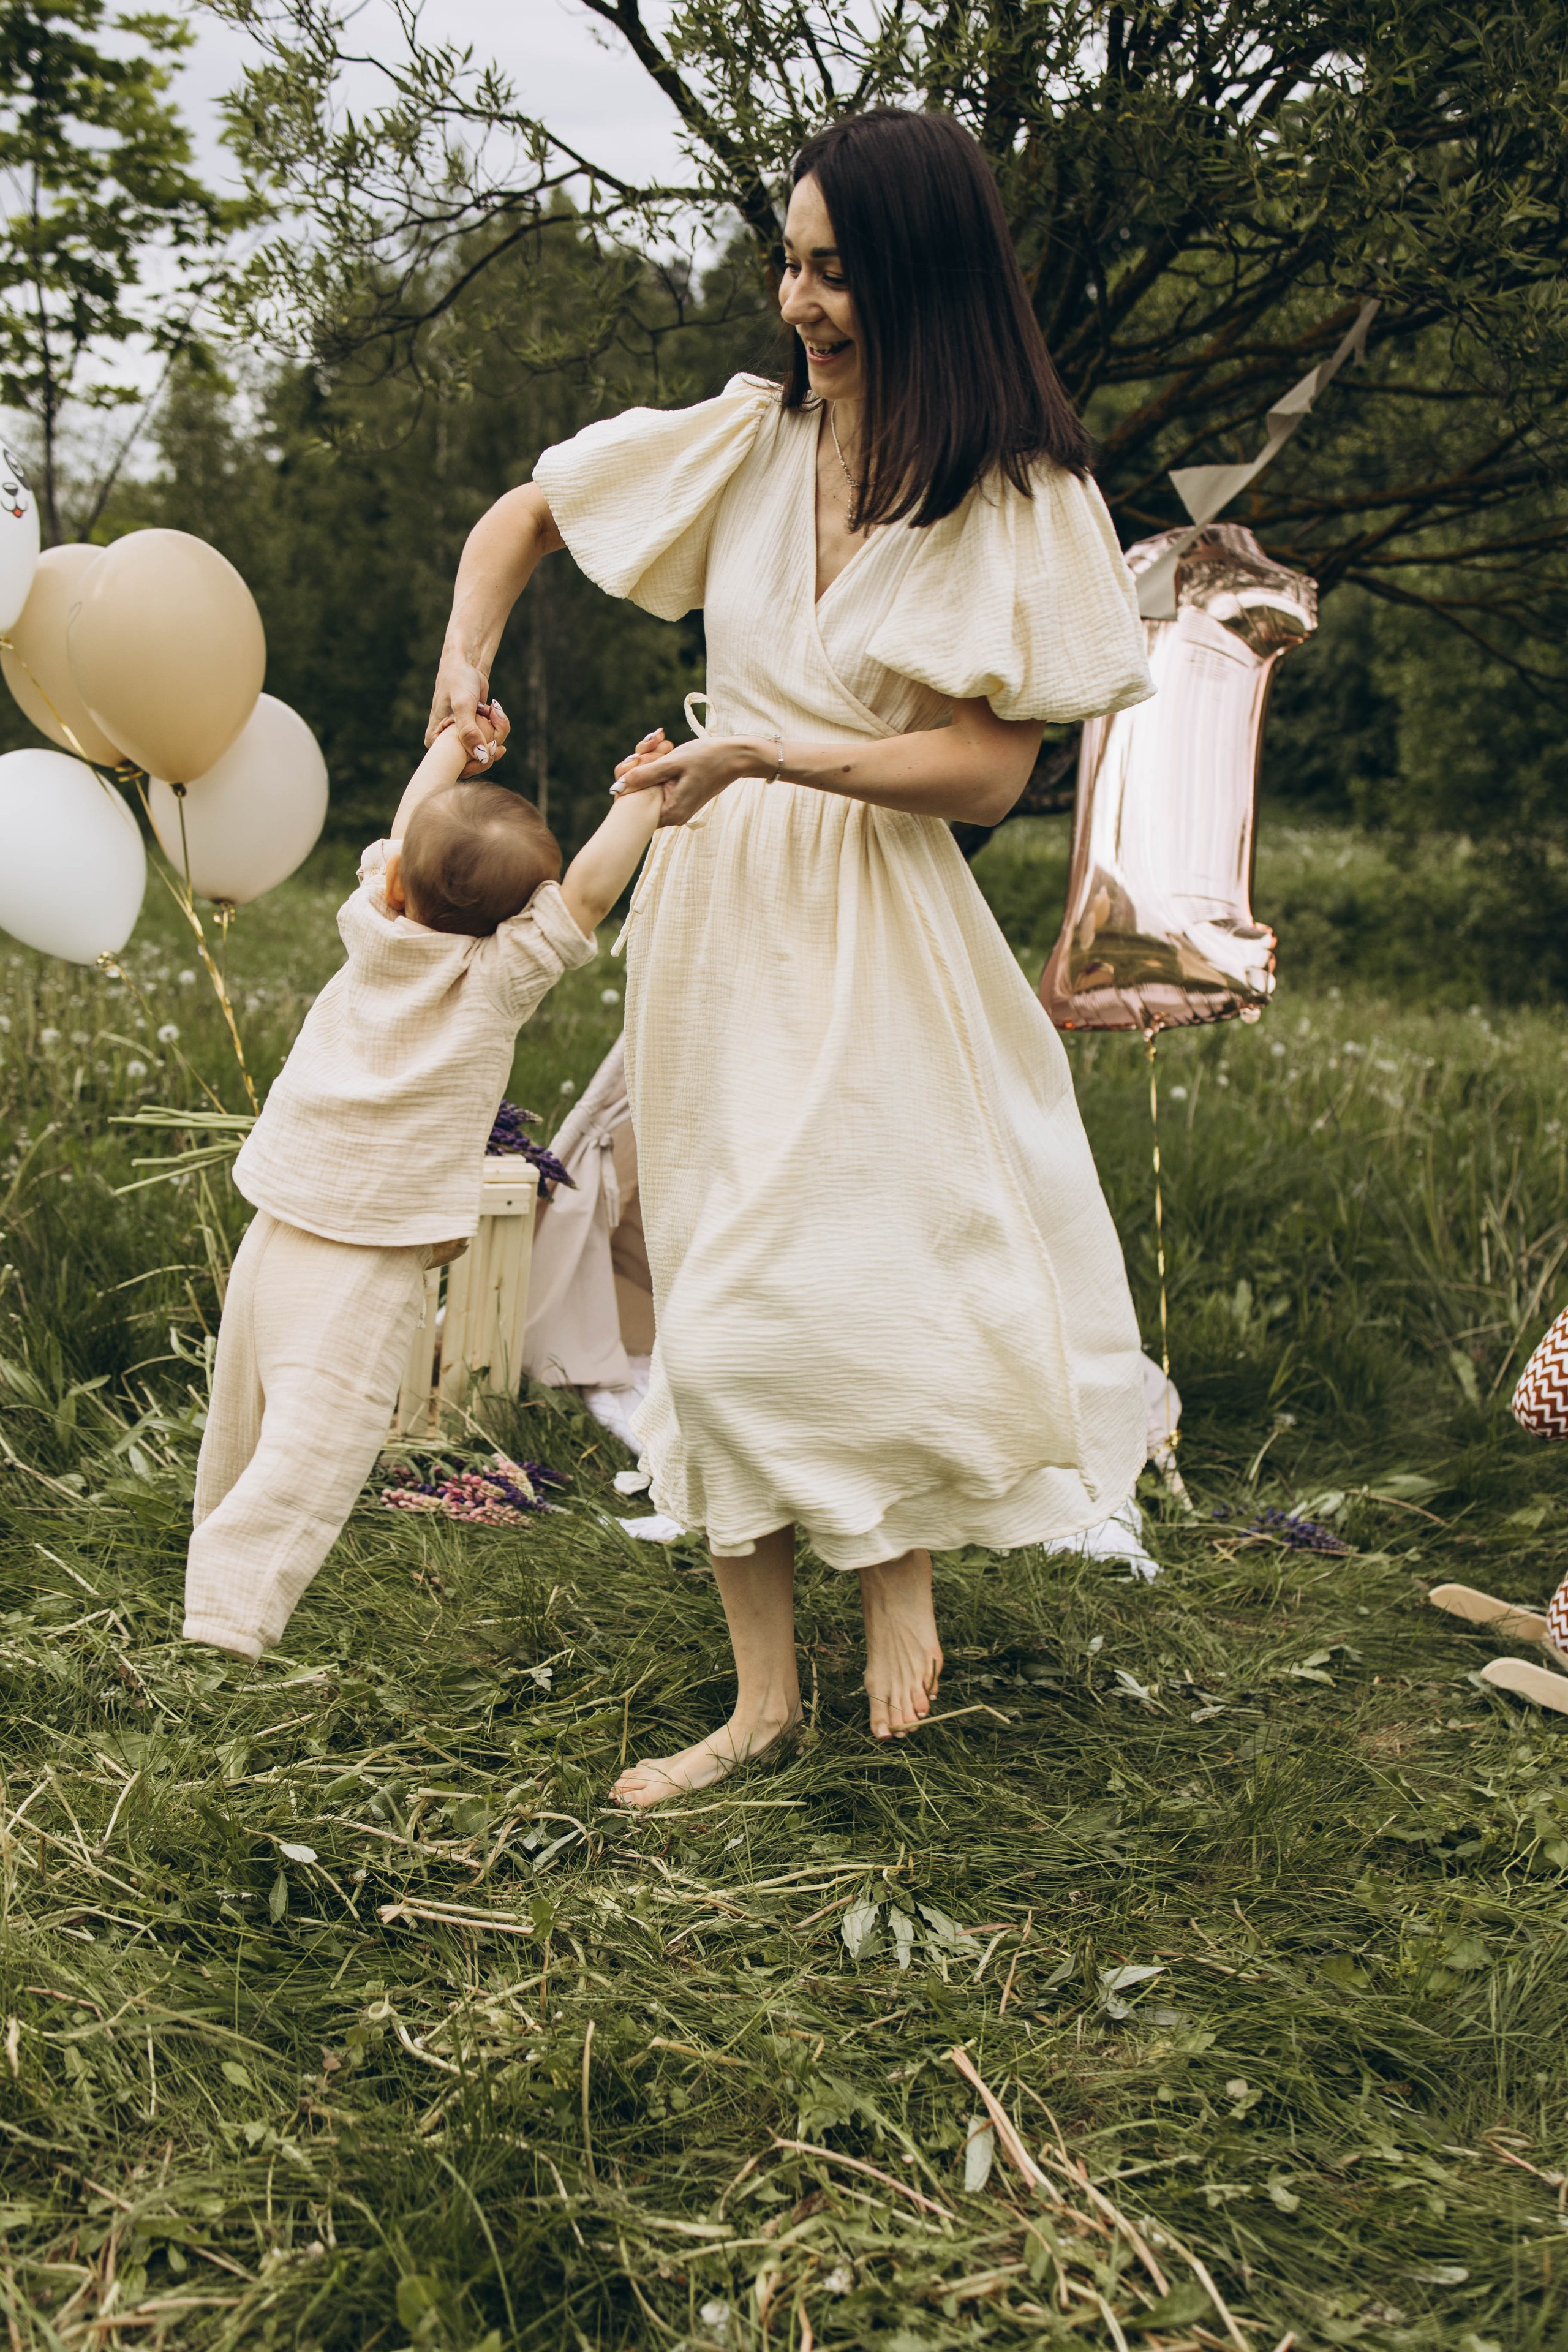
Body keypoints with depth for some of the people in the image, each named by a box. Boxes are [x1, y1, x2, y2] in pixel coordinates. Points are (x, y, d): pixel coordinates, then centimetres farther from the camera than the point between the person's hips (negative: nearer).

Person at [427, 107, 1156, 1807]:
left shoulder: (1021, 499, -6)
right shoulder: (746, 440, 5)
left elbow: (989, 770, -12)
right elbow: (517, 520, 17)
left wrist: (767, 753, -19)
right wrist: (464, 676, 2)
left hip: (875, 929, -4)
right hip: (714, 913, 4)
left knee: (883, 1286, -11)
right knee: (717, 1311, 6)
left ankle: (897, 1559, 23)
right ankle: (763, 1691, 18)